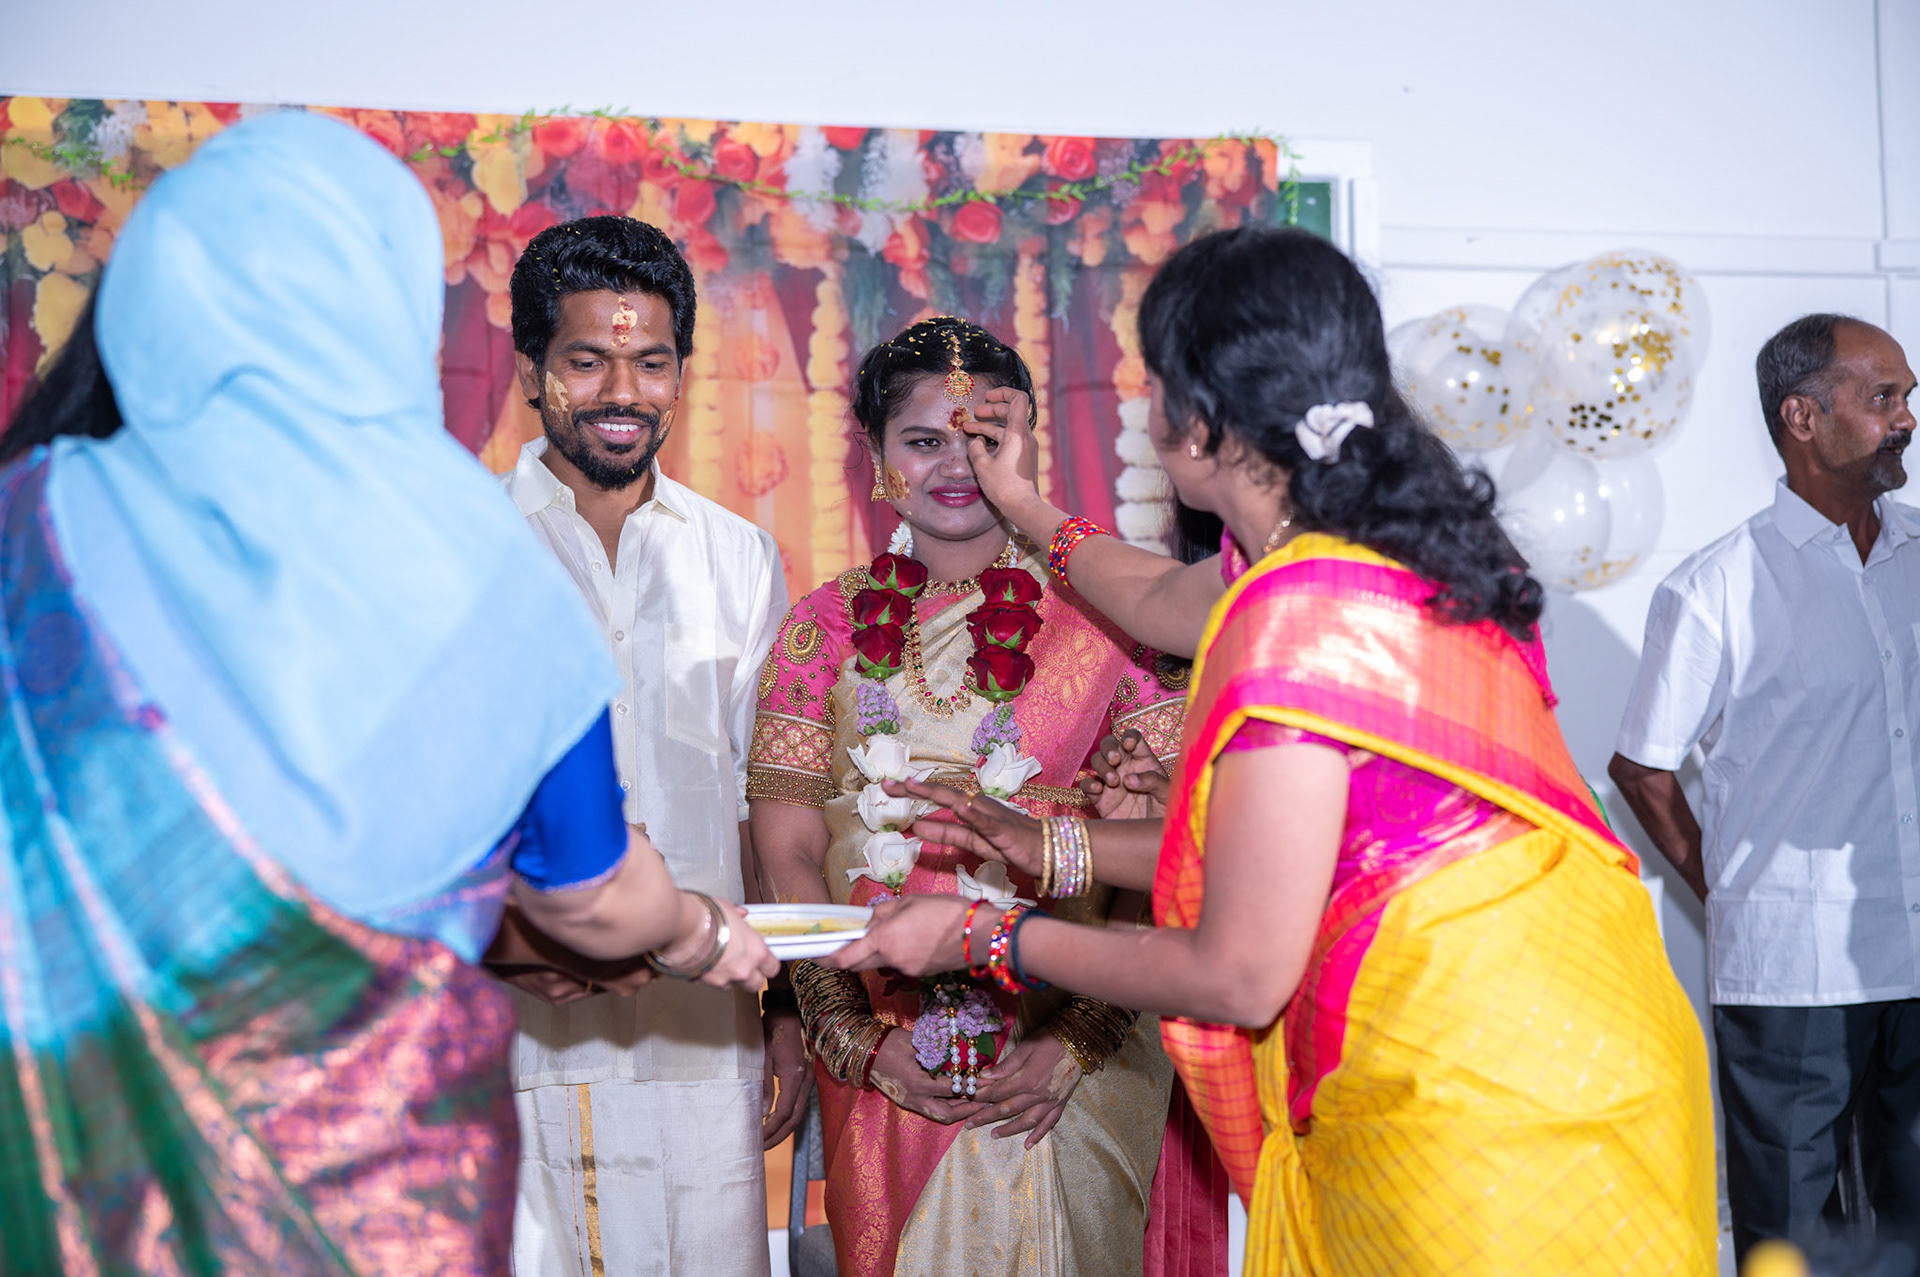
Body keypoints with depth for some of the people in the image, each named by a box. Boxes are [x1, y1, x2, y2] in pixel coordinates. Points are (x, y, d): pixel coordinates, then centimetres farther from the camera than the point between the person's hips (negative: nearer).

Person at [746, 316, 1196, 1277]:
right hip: (881, 1072, 2)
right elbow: (789, 849, 1)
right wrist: (858, 1040, -8)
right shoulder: (825, 626, 3)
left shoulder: (1101, 614, -3)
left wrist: (1079, 1039, -13)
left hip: (1071, 1070, -1)